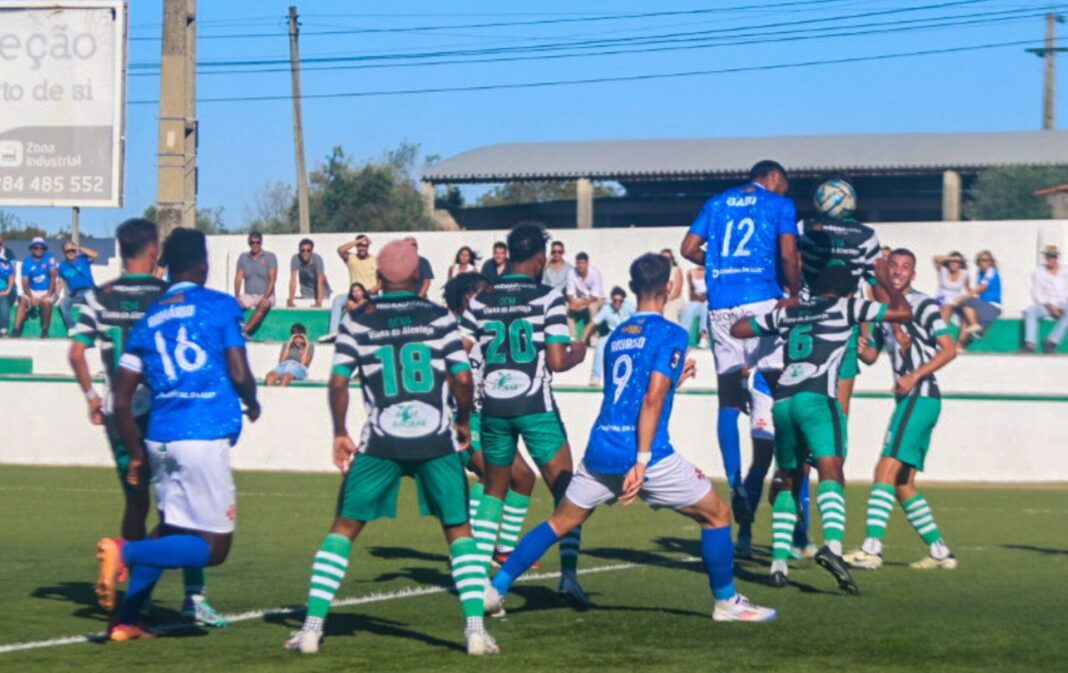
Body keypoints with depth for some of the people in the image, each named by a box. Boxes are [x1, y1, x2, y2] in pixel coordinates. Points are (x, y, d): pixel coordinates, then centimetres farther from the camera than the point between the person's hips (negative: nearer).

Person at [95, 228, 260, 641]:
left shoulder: (149, 320, 14)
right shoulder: (221, 307, 0)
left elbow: (122, 402, 12)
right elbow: (240, 376, -6)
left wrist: (138, 456, 21)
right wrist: (252, 404, 16)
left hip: (160, 438, 6)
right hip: (205, 437, -6)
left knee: (171, 529, 25)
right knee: (213, 548, 0)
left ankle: (125, 620, 18)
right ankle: (126, 552, -20)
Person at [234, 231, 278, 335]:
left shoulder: (270, 257, 1)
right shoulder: (243, 257, 10)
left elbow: (272, 279, -7)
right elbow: (238, 278, 3)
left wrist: (265, 298, -21)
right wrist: (237, 296, -14)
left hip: (266, 295, -3)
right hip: (248, 295, 3)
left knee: (264, 305, -38)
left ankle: (244, 331, -48)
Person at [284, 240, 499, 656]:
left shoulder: (358, 321, 3)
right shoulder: (439, 317, 2)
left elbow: (338, 382, -2)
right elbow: (462, 378, -2)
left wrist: (339, 433, 10)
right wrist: (464, 423, 14)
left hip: (381, 442, 0)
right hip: (436, 440, 0)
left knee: (344, 528, 11)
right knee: (459, 531, 11)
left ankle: (312, 627, 4)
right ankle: (475, 628, -2)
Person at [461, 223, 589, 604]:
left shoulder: (480, 302, 5)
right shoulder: (548, 299, -6)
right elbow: (557, 362, -10)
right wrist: (578, 353, 11)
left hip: (493, 408, 4)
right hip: (535, 408, -4)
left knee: (494, 490, 19)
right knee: (565, 491, 3)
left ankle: (479, 573, 12)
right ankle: (568, 571, -12)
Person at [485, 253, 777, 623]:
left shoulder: (616, 336, 16)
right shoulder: (670, 334, -5)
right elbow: (652, 400, -15)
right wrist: (642, 462, -19)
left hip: (600, 451, 6)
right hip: (646, 452, -6)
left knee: (560, 523, 18)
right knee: (716, 514, 10)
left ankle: (494, 590, 12)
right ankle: (727, 602, 13)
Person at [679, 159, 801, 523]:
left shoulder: (718, 203, 20)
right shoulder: (779, 204, 8)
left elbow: (689, 249, 14)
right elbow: (788, 254, -5)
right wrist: (795, 295, 6)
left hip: (720, 306, 4)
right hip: (761, 301, -4)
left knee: (729, 401, 4)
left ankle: (735, 486, 0)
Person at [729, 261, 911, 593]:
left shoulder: (788, 312, 23)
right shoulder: (846, 307, 11)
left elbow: (738, 329, 32)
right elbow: (903, 312, 14)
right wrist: (884, 281, 30)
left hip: (783, 400, 5)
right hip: (817, 397, -5)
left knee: (788, 480, 17)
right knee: (831, 472, -16)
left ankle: (779, 560, 11)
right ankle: (832, 543, -40)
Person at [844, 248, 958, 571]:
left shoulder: (923, 305, -5)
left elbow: (949, 349, -11)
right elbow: (871, 356, 20)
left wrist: (914, 377, -19)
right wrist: (860, 347, -2)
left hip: (920, 396, -9)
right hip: (909, 400, 9)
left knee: (887, 469, -17)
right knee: (903, 484, 9)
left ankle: (871, 548, -23)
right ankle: (940, 551, 14)